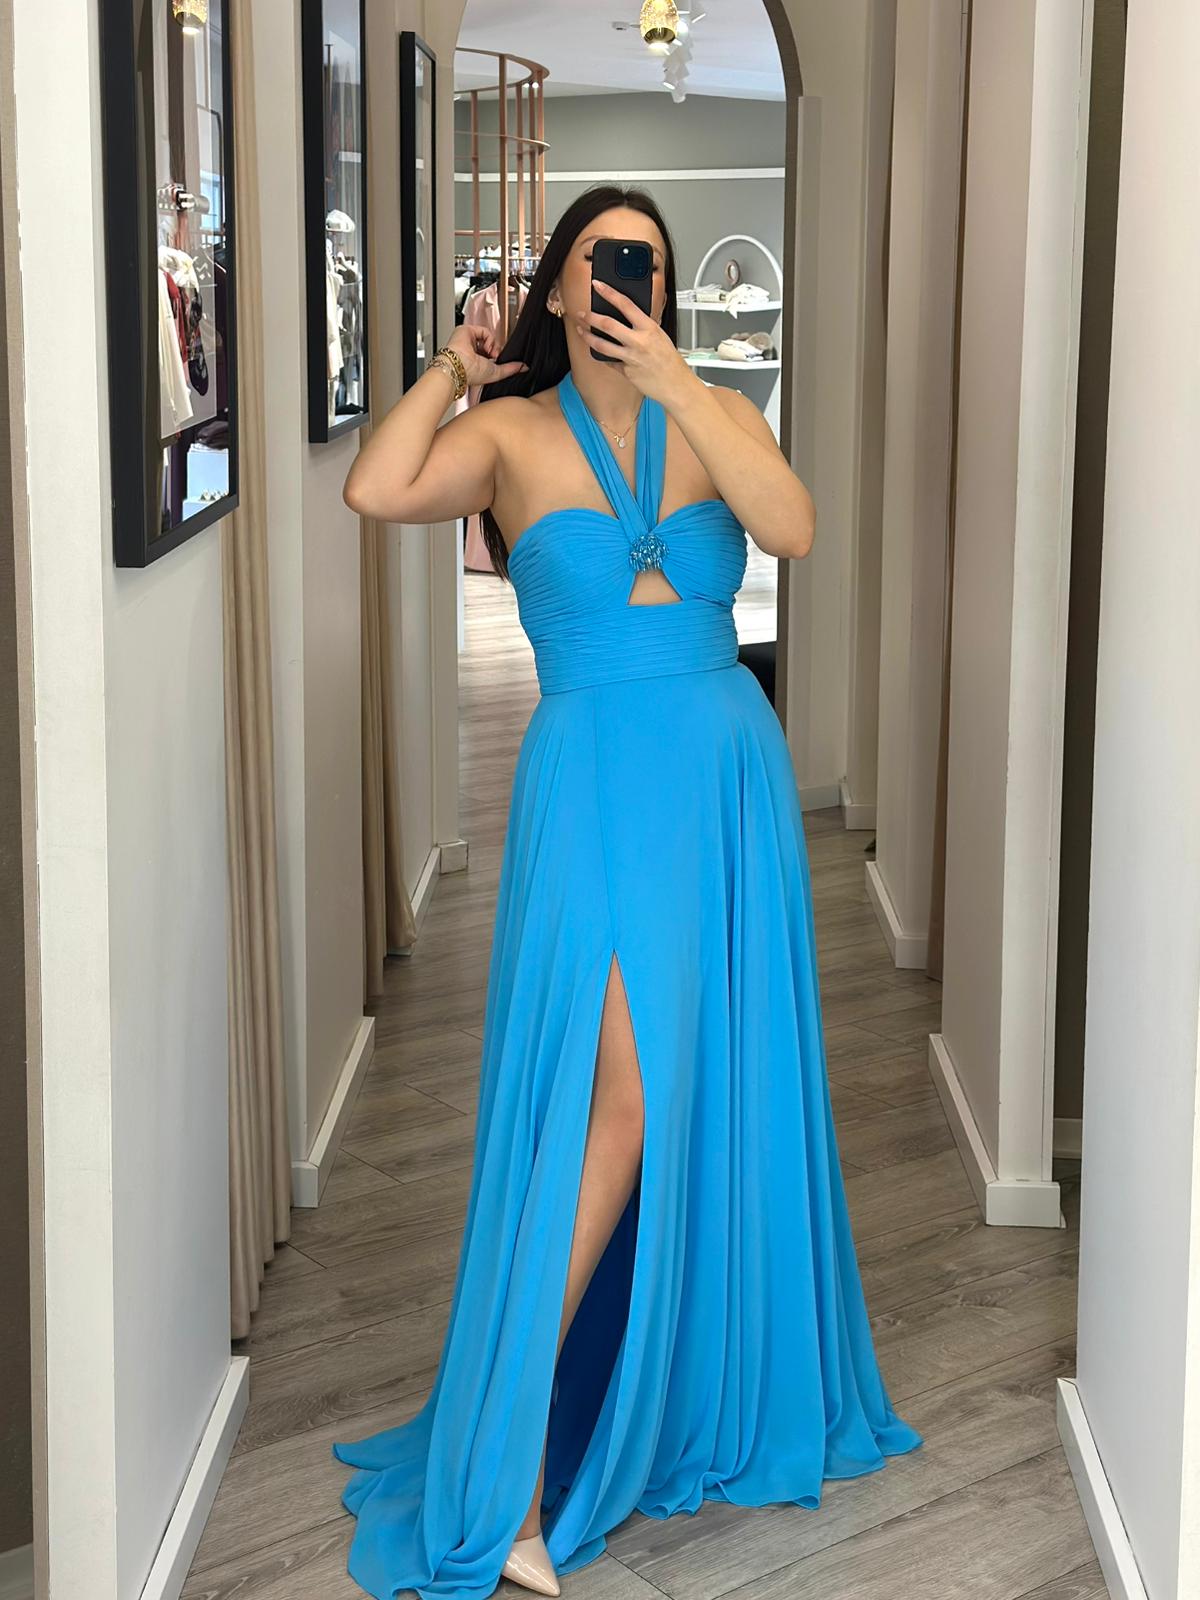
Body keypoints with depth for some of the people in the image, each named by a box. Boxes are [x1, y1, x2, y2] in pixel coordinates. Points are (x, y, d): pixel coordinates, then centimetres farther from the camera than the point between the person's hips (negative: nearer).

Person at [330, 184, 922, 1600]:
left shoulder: (716, 413, 8)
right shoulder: (512, 431, 1)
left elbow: (793, 529, -12)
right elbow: (375, 491, -19)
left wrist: (672, 385, -16)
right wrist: (453, 368, -5)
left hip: (729, 778, 4)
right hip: (595, 783, -4)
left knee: (725, 1085, 11)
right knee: (625, 1091, -14)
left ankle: (714, 1391, 30)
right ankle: (512, 1458, -6)